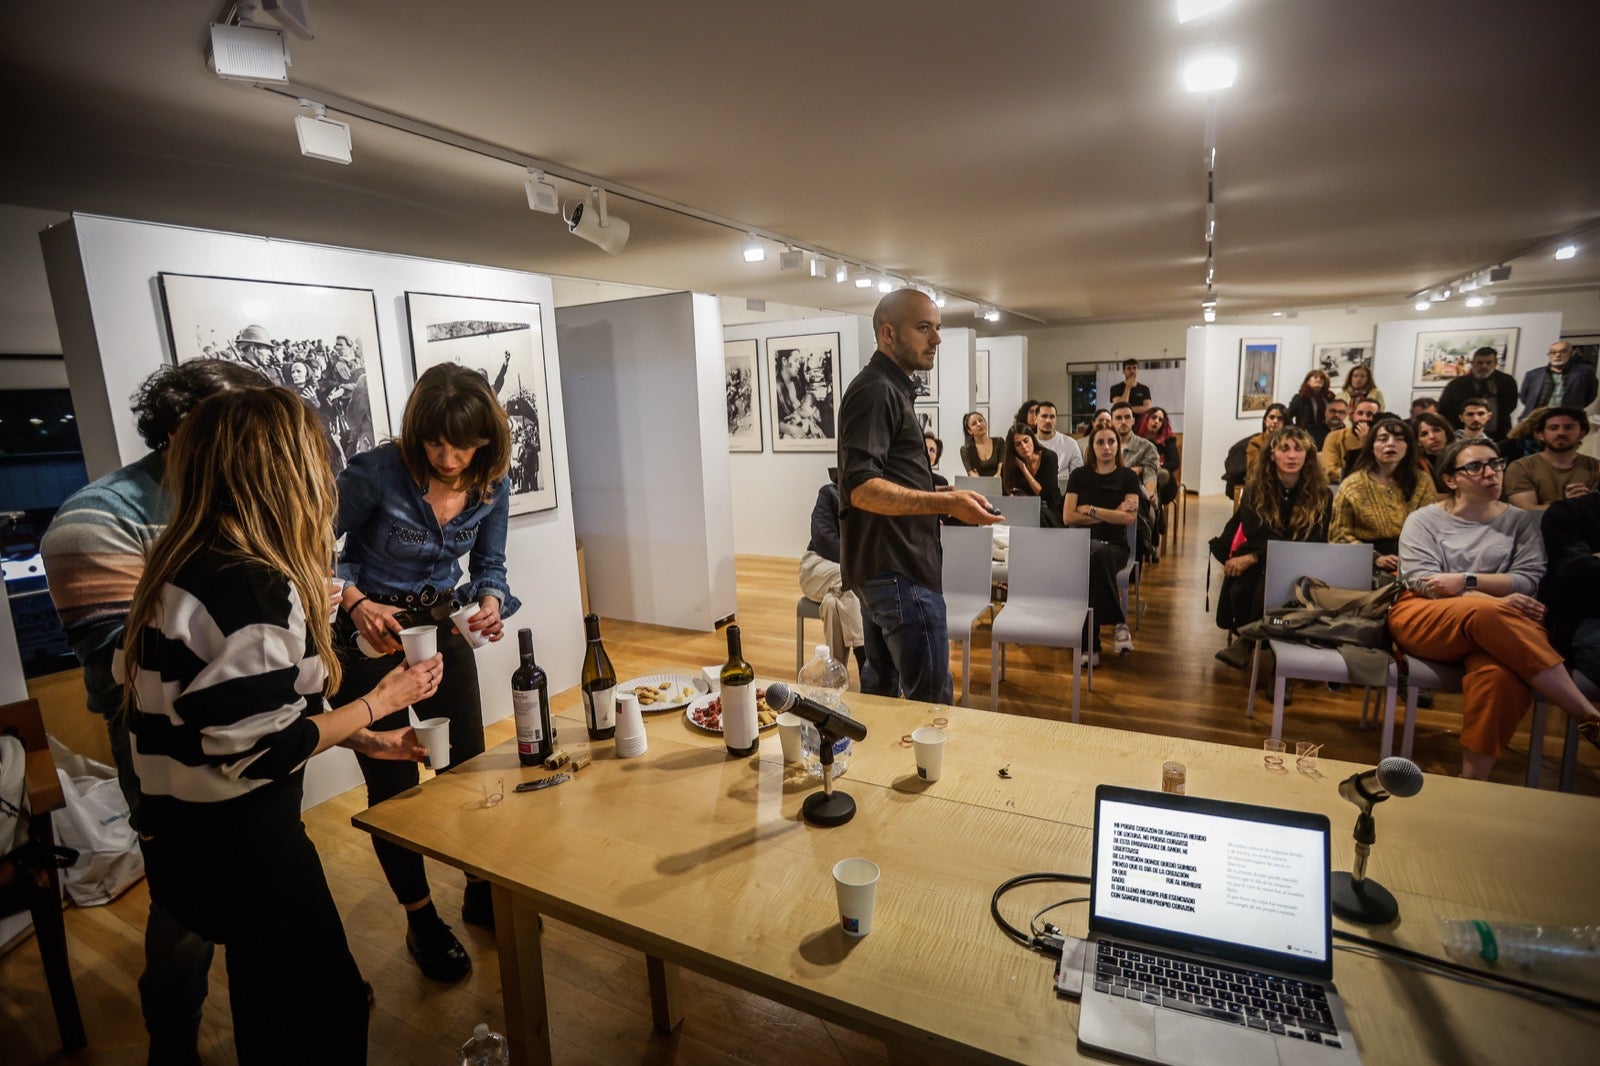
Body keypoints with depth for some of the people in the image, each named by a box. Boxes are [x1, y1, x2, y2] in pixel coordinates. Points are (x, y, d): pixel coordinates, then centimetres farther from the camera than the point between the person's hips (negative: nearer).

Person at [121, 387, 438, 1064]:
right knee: (332, 1006, 11)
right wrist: (379, 702, -12)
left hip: (186, 833, 9)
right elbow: (262, 748, -25)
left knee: (272, 1002, 28)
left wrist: (365, 738, 13)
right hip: (240, 845, -9)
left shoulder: (185, 565, 3)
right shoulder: (253, 587, -28)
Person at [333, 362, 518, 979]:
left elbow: (490, 565, 2)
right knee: (393, 784, 3)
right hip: (370, 634, -4)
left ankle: (482, 893, 32)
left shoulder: (491, 483, -10)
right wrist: (359, 604, -26)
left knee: (469, 765, 10)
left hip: (443, 627, 4)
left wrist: (491, 602, -19)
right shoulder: (376, 473, -22)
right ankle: (421, 920, 24)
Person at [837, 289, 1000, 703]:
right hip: (898, 572, -11)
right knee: (930, 702, -5)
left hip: (882, 570, 11)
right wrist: (947, 503, -29)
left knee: (880, 691, 18)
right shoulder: (875, 390, -13)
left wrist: (944, 499, 19)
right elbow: (861, 488, -24)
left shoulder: (889, 388, 20)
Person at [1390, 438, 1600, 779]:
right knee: (1488, 613, -38)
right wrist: (1494, 602, -15)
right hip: (1422, 619, -1)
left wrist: (1466, 580, -11)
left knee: (1500, 674, -36)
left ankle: (1473, 780, -30)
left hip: (1490, 628, 2)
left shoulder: (1522, 521, 17)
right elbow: (1421, 581, -4)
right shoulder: (1423, 520, 11)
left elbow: (1530, 579, 3)